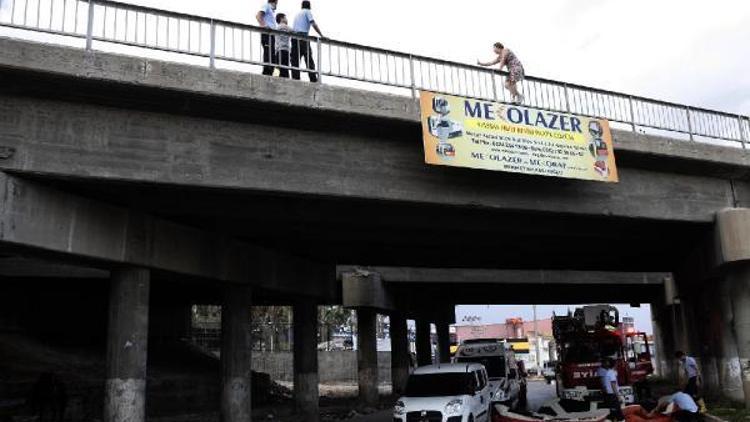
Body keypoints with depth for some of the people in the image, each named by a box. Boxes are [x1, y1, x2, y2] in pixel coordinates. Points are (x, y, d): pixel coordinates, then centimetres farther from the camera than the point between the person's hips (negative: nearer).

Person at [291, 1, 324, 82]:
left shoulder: (297, 14, 28)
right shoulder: (307, 12, 10)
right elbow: (314, 24, -2)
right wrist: (322, 36, -2)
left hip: (294, 37, 6)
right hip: (303, 36, -6)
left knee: (295, 60, 0)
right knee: (309, 59, -10)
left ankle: (295, 79, -9)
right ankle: (313, 80, -18)